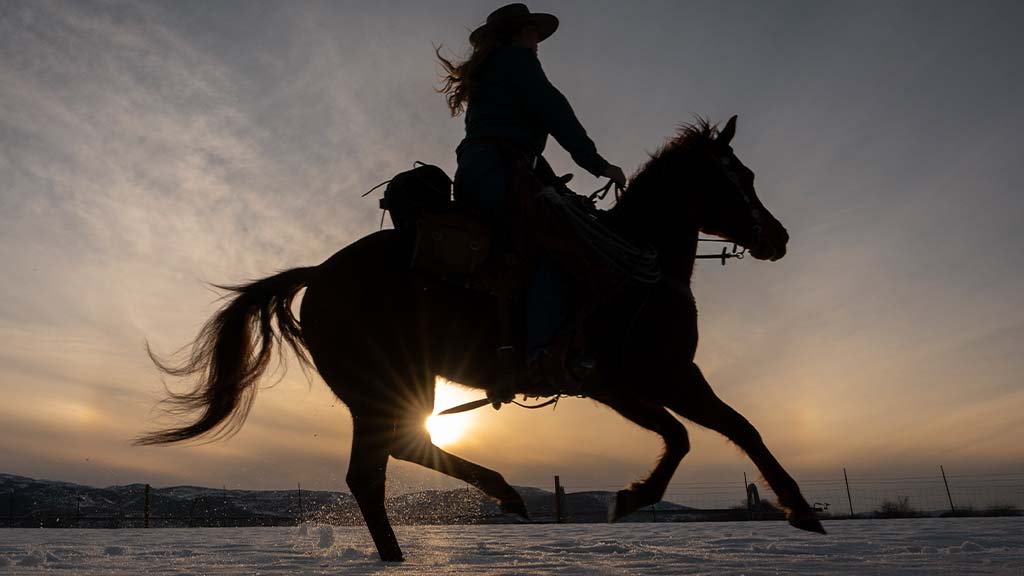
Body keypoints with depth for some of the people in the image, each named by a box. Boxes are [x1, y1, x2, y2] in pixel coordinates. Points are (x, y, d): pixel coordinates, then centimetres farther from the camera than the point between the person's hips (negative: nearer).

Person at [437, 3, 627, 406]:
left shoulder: (486, 75, 36)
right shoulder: (516, 58, 10)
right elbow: (552, 111, -4)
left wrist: (555, 188, 24)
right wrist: (596, 163, -5)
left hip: (474, 175, 9)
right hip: (499, 169, -9)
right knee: (555, 245, -22)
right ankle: (534, 352, -40)